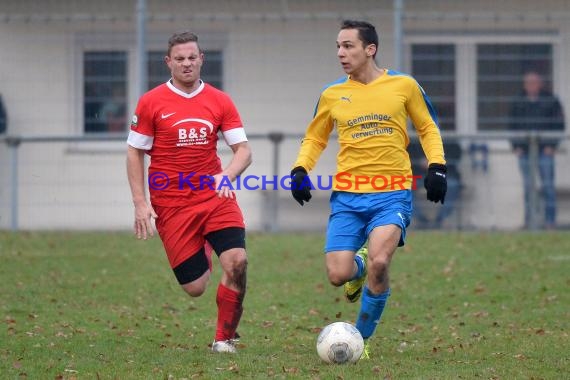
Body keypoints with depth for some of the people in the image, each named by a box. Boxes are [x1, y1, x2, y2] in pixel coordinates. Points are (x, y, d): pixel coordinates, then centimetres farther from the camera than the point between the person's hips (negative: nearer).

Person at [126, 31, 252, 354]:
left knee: (237, 261, -21)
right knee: (195, 288, -4)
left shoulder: (220, 101, 4)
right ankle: (201, 256, 36)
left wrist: (227, 175, -21)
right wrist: (140, 203, -5)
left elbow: (243, 150, 1)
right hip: (171, 203, -1)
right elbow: (135, 153, 3)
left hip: (215, 195, 1)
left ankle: (225, 338, -3)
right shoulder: (151, 103, -1)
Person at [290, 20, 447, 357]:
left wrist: (437, 166, 0)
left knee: (378, 262, -26)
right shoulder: (332, 94, 7)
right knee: (338, 275, -10)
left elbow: (428, 128, 14)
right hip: (348, 195, 2)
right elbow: (315, 138, 20)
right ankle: (359, 267, 31)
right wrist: (300, 169, 1)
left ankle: (362, 337, -3)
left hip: (393, 193, -2)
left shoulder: (404, 85, 2)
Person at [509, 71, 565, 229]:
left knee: (548, 185, -5)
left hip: (545, 150, -3)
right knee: (527, 186, 2)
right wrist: (516, 146, 1)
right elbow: (512, 125, 14)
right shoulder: (518, 103, 13)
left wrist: (552, 145, -7)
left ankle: (550, 220, -4)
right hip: (524, 151, 3)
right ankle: (528, 220, 4)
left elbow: (559, 125, 3)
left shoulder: (551, 102, 5)